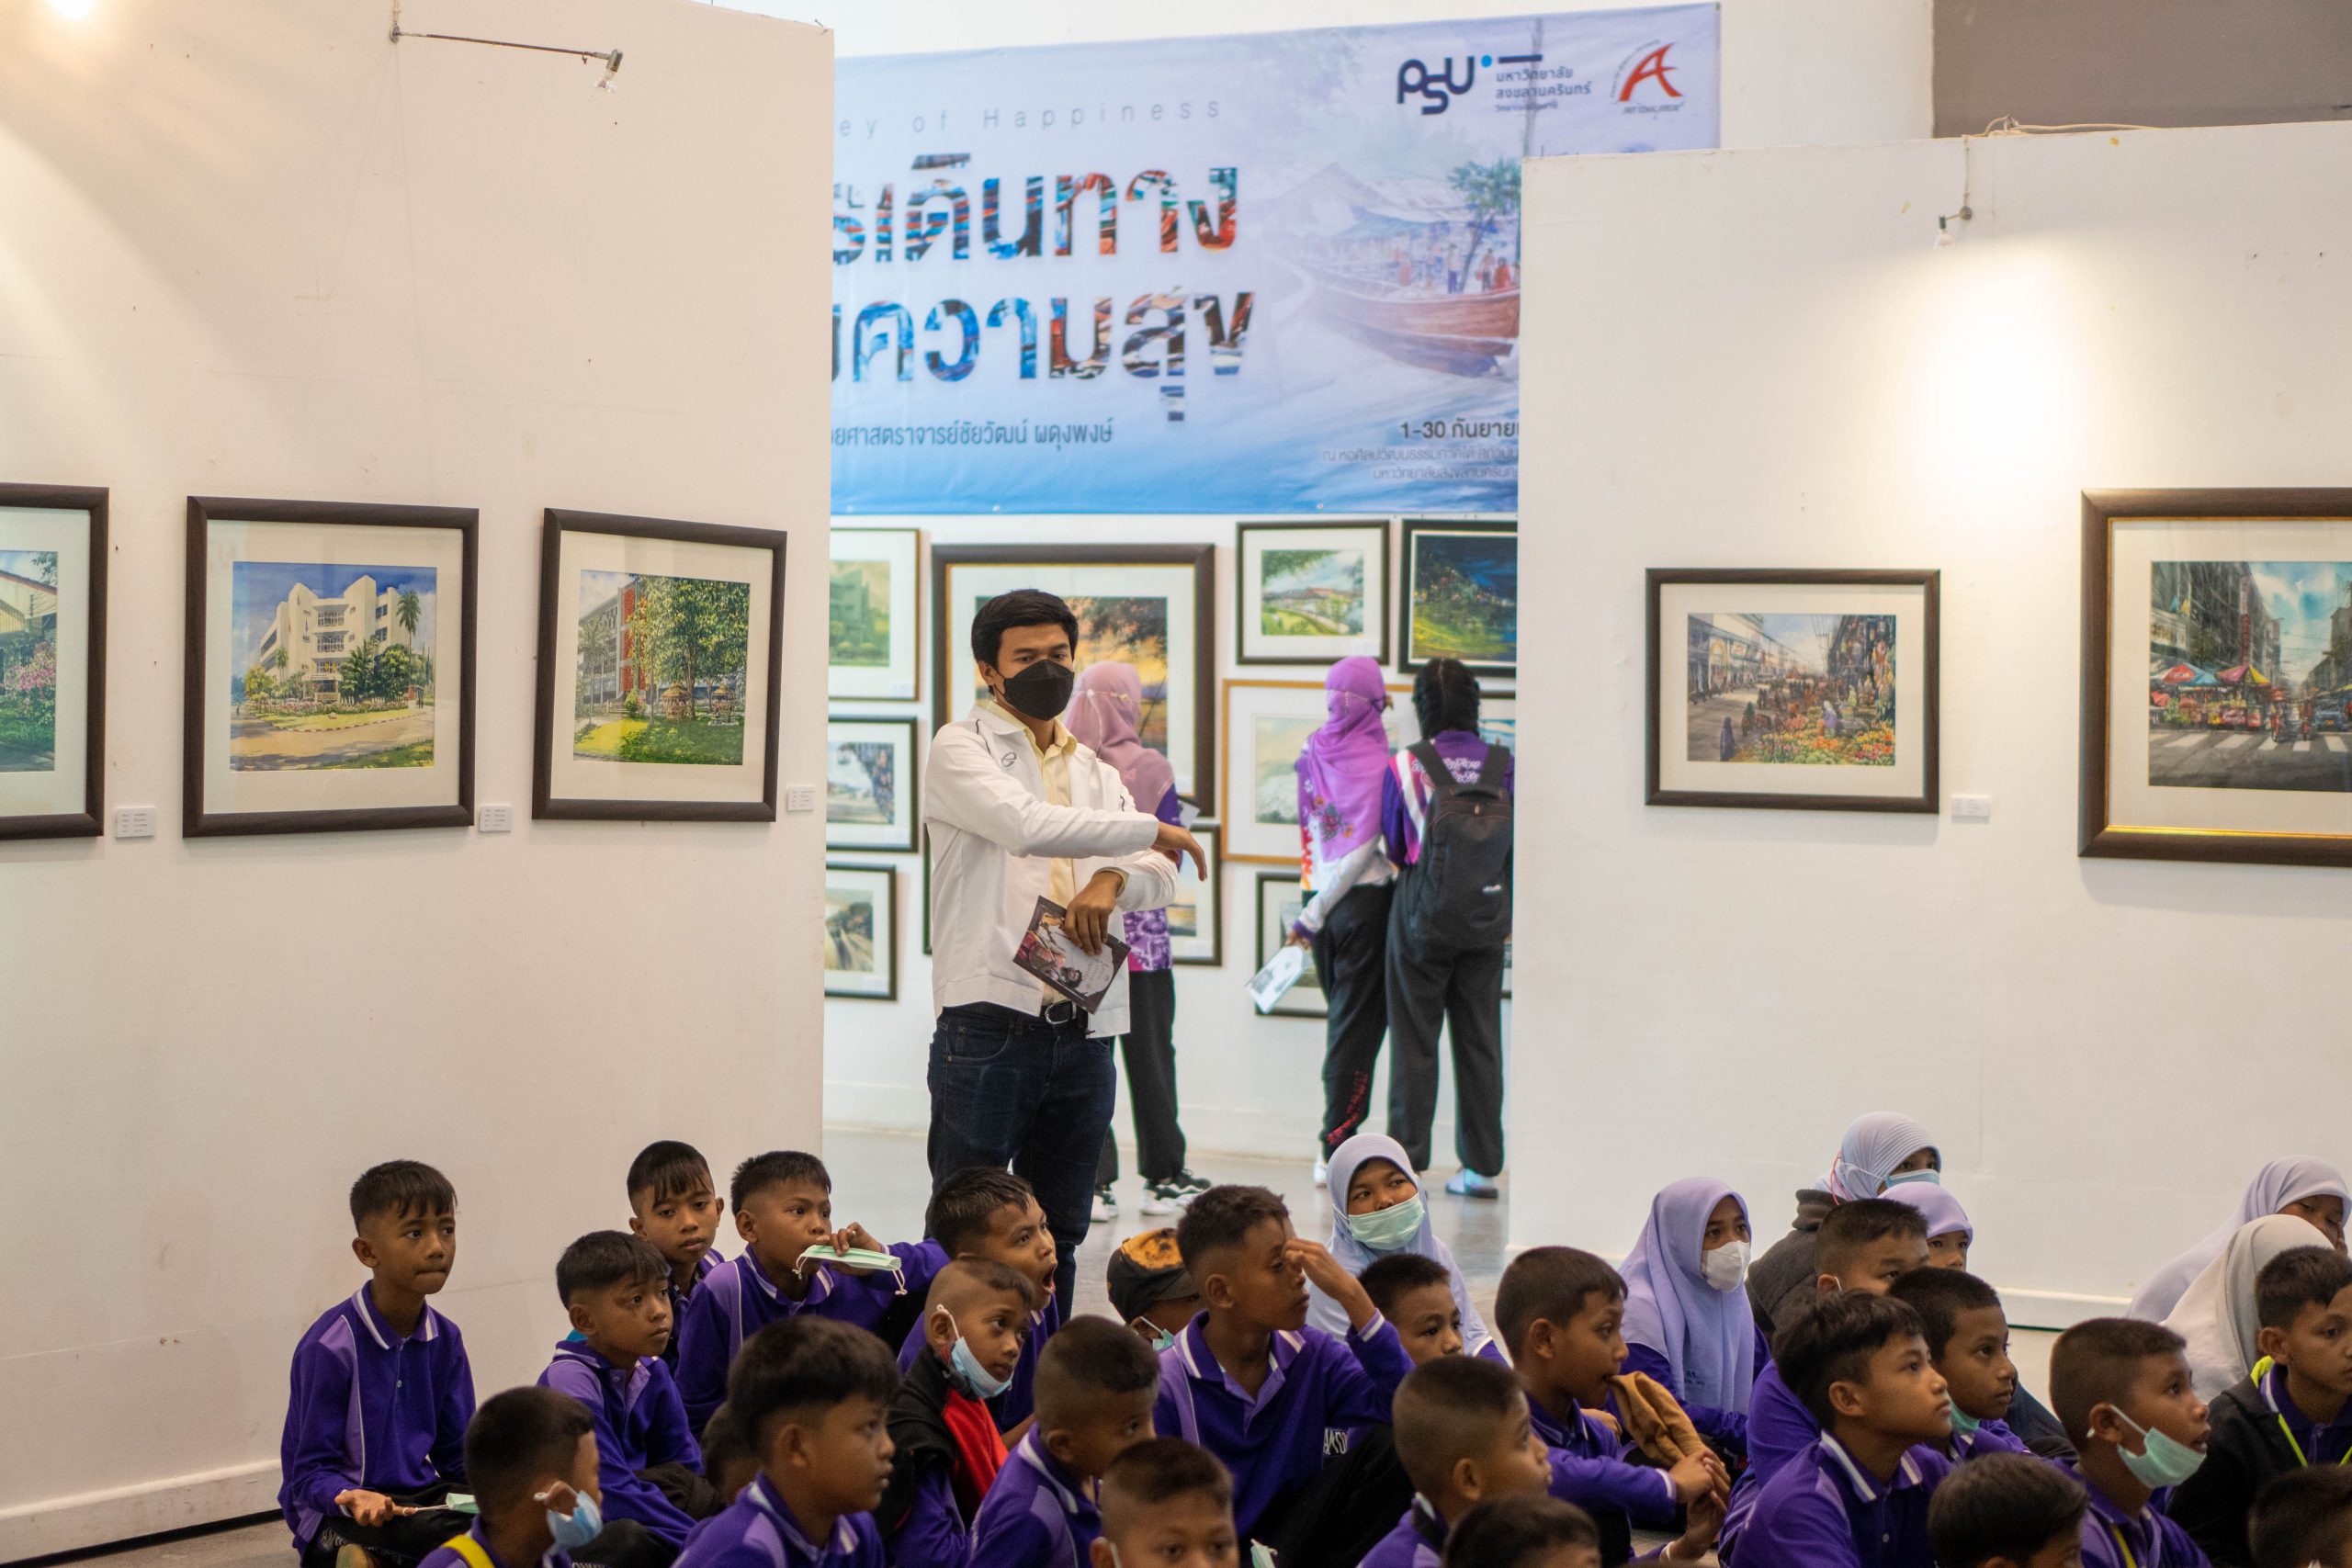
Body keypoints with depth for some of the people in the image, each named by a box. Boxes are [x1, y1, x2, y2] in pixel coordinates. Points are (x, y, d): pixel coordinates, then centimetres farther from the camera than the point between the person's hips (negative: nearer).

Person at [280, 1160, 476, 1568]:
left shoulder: (444, 1340, 7)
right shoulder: (330, 1347, -13)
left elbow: (458, 1457, 13)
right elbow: (310, 1472, -11)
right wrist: (352, 1500, -32)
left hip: (420, 1497, 7)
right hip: (336, 1521, -7)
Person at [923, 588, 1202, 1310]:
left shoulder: (1096, 772, 21)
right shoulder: (960, 750, 1)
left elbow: (1161, 876, 10)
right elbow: (1025, 825, -18)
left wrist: (1113, 880, -14)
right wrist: (1153, 829, -10)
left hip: (1083, 1029, 6)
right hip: (989, 1024, -6)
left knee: (1059, 1235, 11)